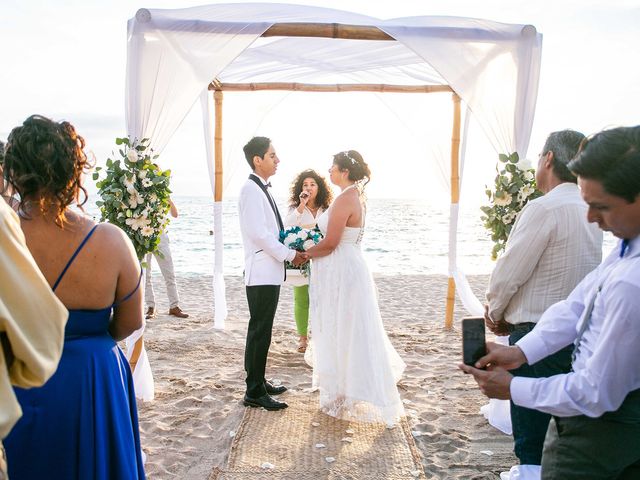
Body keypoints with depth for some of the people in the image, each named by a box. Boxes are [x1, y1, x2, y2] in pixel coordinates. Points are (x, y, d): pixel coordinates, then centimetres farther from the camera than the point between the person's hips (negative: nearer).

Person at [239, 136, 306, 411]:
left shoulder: (262, 189, 16)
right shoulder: (251, 189, -13)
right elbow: (258, 233, -21)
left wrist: (293, 249, 9)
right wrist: (290, 255, -14)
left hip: (271, 272, 10)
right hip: (261, 272, -10)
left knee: (262, 330, 15)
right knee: (260, 332, -4)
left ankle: (259, 382, 26)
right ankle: (255, 393, 4)